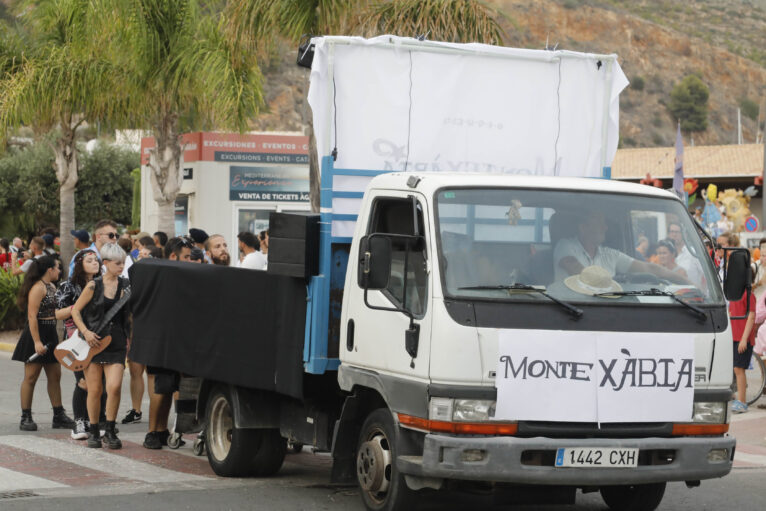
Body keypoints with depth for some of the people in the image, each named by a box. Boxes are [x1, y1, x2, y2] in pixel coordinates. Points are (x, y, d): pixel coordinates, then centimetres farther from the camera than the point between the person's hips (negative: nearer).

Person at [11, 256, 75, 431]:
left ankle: (59, 415, 15)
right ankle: (26, 418, 3)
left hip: (50, 336, 9)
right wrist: (37, 342, -25)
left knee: (55, 376, 10)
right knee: (31, 377, -3)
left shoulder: (51, 287, 14)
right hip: (36, 333, -9)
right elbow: (32, 316, -21)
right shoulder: (38, 288, -15)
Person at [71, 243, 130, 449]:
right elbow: (76, 310, 2)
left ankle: (110, 432, -2)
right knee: (94, 390, 3)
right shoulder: (94, 286, -2)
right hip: (93, 341, -1)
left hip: (116, 344, 1)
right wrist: (86, 332, -9)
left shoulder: (125, 286, 6)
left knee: (114, 386, -14)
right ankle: (93, 432, 18)